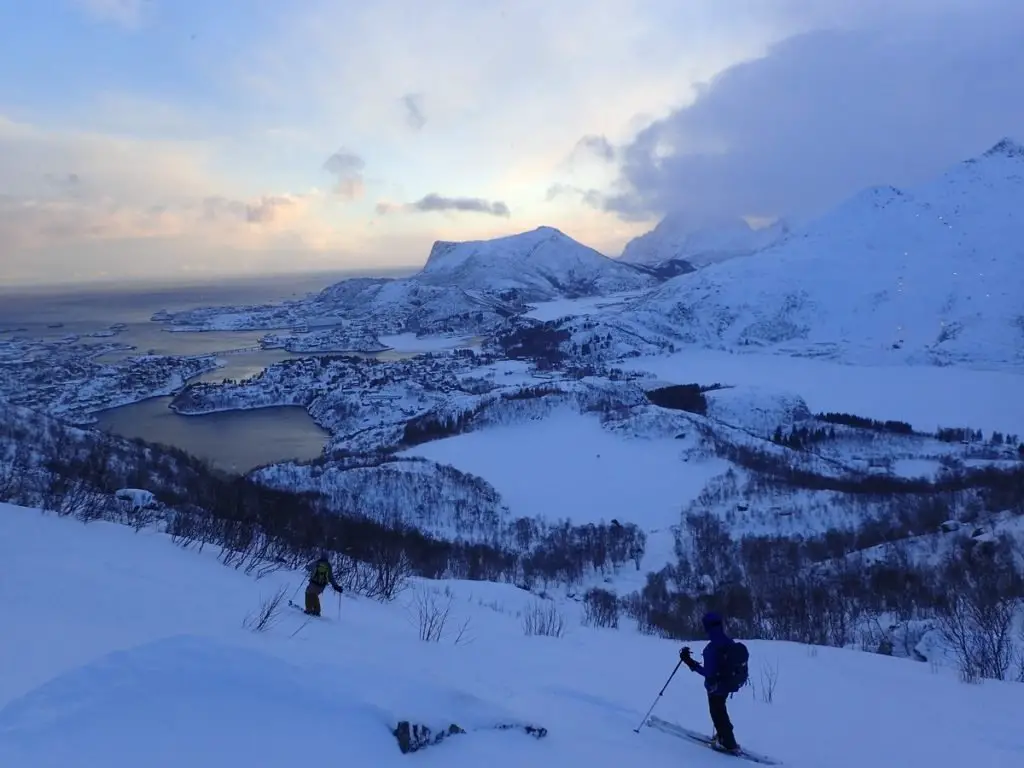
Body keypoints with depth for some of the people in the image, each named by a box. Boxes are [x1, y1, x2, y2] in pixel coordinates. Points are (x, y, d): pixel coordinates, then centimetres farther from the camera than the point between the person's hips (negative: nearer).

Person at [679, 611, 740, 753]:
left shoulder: (711, 648, -32)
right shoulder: (729, 642, -9)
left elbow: (708, 673, -30)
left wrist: (690, 662, -26)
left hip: (716, 686, -7)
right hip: (727, 684, 7)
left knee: (718, 713, 16)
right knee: (720, 710, 30)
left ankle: (729, 744, 28)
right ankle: (723, 735, 49)